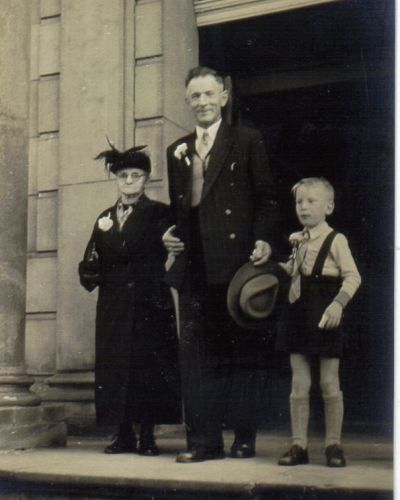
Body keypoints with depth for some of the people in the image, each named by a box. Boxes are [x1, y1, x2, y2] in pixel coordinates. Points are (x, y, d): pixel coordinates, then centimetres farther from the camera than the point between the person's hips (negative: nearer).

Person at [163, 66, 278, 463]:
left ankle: (244, 439, 12)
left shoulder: (247, 141, 5)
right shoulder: (177, 151, 18)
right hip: (194, 266, 4)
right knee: (196, 355, 4)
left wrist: (264, 240, -12)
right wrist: (170, 233, 3)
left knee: (241, 353, 3)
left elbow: (266, 198, 1)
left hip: (236, 261, -4)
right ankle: (203, 440, 11)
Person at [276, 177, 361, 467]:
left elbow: (352, 276, -13)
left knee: (329, 383, 3)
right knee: (299, 385, 6)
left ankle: (334, 445, 15)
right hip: (299, 316, 5)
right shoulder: (296, 241, 11)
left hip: (325, 319, -5)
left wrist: (338, 303, -25)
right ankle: (299, 445, 13)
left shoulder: (336, 240, -8)